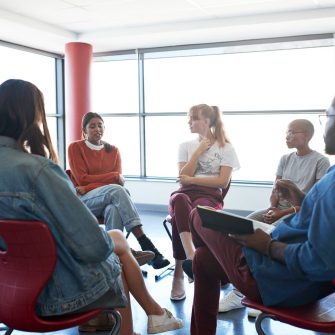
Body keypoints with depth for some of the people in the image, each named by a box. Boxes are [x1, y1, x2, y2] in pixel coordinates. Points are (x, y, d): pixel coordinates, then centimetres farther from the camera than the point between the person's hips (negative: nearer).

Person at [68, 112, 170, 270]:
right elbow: (82, 179, -5)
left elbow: (118, 180, 2)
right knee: (116, 190, -36)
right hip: (84, 201, -3)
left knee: (114, 209, -38)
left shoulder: (113, 150, 14)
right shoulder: (75, 148, 5)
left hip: (109, 199, 3)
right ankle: (146, 244, -44)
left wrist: (87, 188, -12)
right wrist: (114, 176, -9)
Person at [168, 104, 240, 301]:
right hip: (185, 193, 2)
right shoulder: (186, 146, 18)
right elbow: (183, 179, 5)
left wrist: (192, 179, -5)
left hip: (210, 196, -2)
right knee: (179, 200, -39)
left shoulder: (226, 148, 9)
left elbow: (223, 181, -2)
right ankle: (191, 258, -50)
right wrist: (198, 152, 1)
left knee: (192, 211, -39)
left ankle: (179, 273, -34)